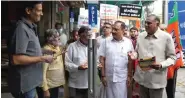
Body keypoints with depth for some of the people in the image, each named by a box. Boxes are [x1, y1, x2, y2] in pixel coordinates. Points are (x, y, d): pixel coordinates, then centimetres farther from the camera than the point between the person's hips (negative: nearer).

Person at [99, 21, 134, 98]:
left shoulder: (128, 42, -2)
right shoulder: (106, 42, -3)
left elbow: (130, 61, 2)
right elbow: (102, 59, -1)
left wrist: (129, 76, 1)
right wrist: (103, 76, -4)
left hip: (122, 78, -1)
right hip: (108, 78, 1)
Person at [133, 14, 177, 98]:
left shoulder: (166, 37, -6)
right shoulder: (140, 36, 7)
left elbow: (172, 57, -4)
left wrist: (161, 65, -21)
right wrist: (134, 55, -5)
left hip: (157, 79, -4)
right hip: (141, 78, 4)